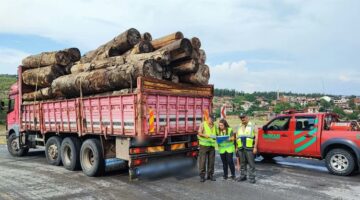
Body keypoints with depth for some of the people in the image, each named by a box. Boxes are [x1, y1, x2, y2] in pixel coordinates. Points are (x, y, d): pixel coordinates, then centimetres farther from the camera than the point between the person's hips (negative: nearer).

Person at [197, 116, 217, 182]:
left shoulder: (215, 125, 14)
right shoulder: (203, 124, 1)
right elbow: (199, 133, -6)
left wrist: (216, 137, -2)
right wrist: (205, 135, -23)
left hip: (212, 145, 4)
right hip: (204, 144, -4)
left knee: (211, 161, 6)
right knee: (202, 161, -4)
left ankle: (210, 175, 18)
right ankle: (202, 176, 3)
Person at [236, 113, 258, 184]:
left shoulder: (252, 126, 1)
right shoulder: (239, 127, 16)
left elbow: (256, 137, -3)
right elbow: (237, 137, 18)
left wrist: (255, 147, -10)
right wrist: (237, 147, 11)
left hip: (249, 148, -5)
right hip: (240, 148, 5)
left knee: (251, 163, -3)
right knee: (242, 163, 10)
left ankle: (252, 177, 4)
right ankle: (243, 176, 20)